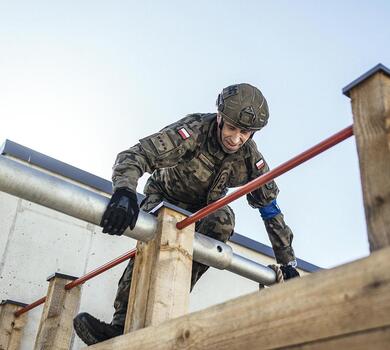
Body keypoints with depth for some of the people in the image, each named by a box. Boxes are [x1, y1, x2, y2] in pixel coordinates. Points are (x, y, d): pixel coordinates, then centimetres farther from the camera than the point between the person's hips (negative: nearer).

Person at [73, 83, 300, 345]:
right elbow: (134, 155, -42)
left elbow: (270, 209, -8)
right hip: (165, 199, -3)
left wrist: (288, 262, -5)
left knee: (223, 219, -30)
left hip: (201, 211, 3)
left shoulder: (251, 159, -19)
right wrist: (125, 191, -64)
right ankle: (122, 325, -29)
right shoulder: (194, 130, -32)